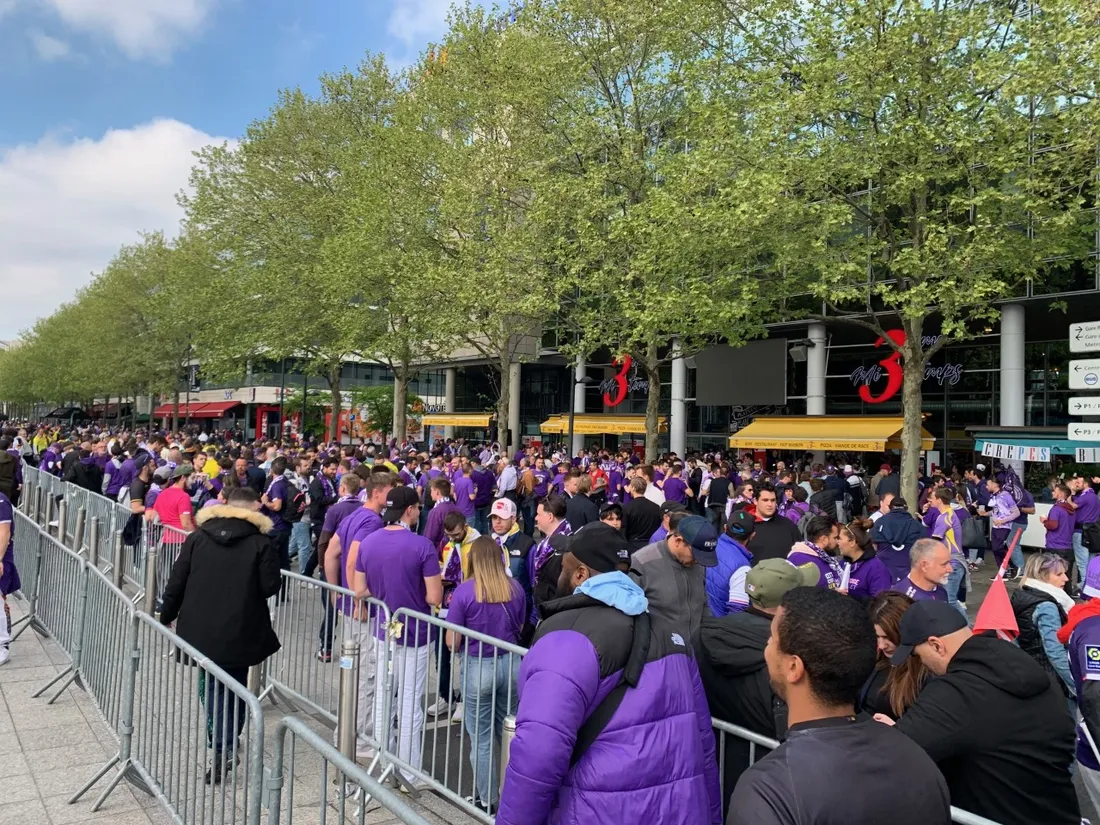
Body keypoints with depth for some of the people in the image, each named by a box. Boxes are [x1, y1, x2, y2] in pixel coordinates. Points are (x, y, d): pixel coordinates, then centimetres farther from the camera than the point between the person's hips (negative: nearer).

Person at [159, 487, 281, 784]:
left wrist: (165, 616, 15)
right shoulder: (261, 542, -9)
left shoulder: (197, 537, 2)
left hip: (200, 630, 3)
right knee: (235, 689, 12)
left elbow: (176, 582, 3)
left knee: (212, 688, 16)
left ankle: (223, 750, 12)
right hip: (239, 632, -2)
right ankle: (227, 747, 1)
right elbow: (270, 585, -10)